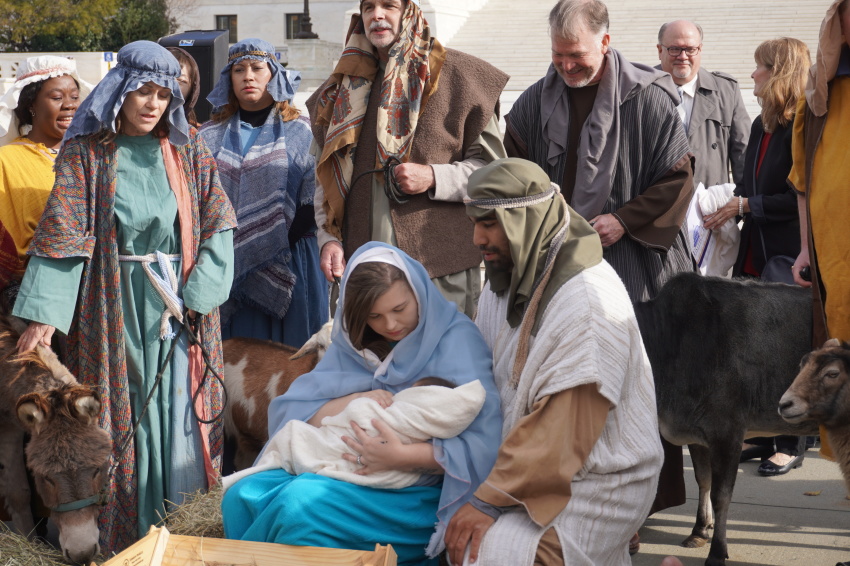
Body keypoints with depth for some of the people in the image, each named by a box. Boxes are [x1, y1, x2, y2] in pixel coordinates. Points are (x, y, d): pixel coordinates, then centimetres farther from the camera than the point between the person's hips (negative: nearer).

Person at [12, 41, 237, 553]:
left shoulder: (188, 148, 5)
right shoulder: (86, 153, -1)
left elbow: (217, 223, 1)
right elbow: (61, 234, -8)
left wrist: (198, 293, -10)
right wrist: (44, 314, -17)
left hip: (179, 299, 2)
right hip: (114, 306, -1)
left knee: (180, 409, 2)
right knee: (121, 413, 3)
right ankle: (124, 538, 13)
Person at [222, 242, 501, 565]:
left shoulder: (456, 341, -7)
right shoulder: (353, 344, 12)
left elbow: (485, 444, -18)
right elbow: (286, 411, 5)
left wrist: (402, 457, -28)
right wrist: (355, 401, -11)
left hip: (419, 495, -6)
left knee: (300, 502, -29)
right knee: (243, 496, -19)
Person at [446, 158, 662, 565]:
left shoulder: (590, 302, -22)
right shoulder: (509, 280, 7)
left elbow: (564, 429, -25)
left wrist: (490, 500, -24)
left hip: (594, 483, -9)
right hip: (528, 465, 9)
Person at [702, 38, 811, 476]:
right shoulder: (761, 126, 15)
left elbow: (803, 198, -18)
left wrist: (748, 205, -14)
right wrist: (728, 208, 5)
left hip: (788, 258, -8)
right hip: (755, 255, 8)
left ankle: (791, 444, 9)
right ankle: (760, 435, 20)